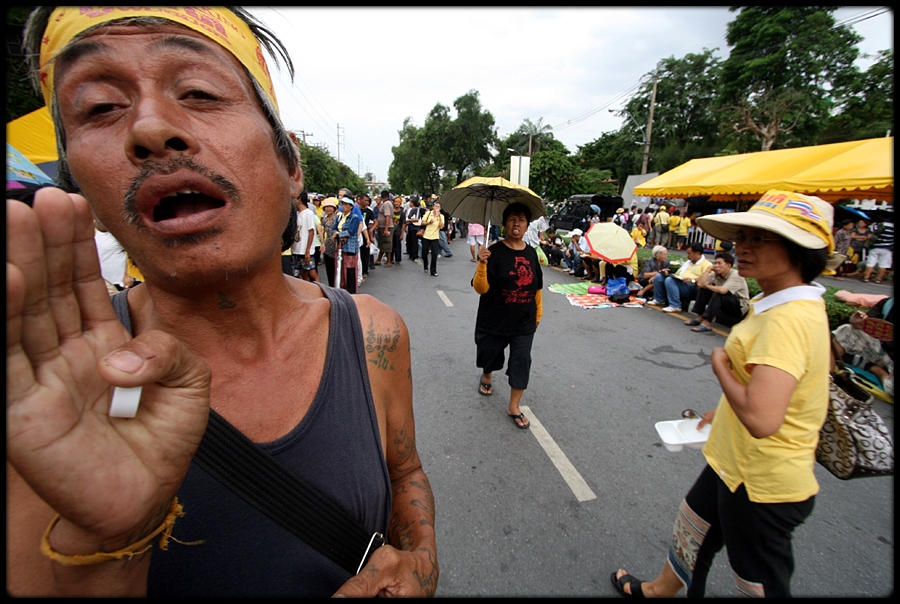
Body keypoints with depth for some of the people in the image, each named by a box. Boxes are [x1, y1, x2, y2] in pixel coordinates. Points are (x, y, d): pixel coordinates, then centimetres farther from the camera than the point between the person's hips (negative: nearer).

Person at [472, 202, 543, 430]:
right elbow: (481, 288, -20)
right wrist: (482, 264, -35)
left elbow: (537, 286, 13)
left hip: (524, 322, 3)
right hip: (494, 319, -3)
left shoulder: (531, 252, 2)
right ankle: (487, 376, 52)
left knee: (521, 362, 4)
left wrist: (538, 312, 17)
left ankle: (514, 407, 21)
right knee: (490, 354, 17)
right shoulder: (495, 252, -13)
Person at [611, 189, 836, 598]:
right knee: (693, 527, 29)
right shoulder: (790, 305, 1)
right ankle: (661, 590, 55)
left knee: (760, 585, 16)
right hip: (736, 464, 10)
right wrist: (726, 410, 17)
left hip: (761, 485, -10)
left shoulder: (788, 320, -30)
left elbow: (761, 419, -41)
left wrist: (720, 366, -21)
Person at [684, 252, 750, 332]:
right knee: (702, 289, -8)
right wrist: (709, 269, -13)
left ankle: (707, 323, -33)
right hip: (723, 304, 7)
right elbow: (700, 284, -16)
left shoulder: (736, 275, -21)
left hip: (740, 307, -7)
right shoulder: (715, 274, -4)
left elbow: (722, 290, -37)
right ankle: (699, 318, -9)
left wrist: (707, 286, -19)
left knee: (717, 294, -33)